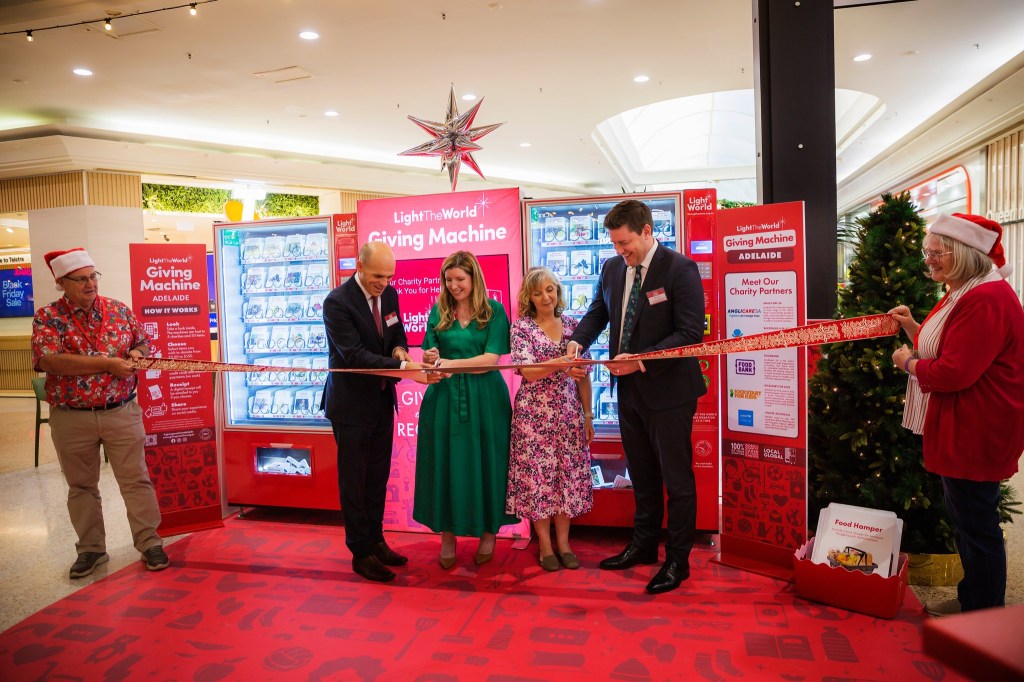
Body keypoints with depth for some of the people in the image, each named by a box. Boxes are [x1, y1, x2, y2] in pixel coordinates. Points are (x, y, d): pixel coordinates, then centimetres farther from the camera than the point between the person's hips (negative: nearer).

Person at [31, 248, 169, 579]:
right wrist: (108, 363, -23)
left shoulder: (119, 310, 3)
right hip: (71, 418, 0)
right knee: (81, 486, 13)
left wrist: (137, 353, -11)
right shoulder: (47, 317, -6)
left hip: (122, 412, 1)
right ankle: (90, 549, 28)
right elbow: (49, 361, -20)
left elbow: (143, 342, 14)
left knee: (136, 480, 2)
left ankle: (149, 543, 12)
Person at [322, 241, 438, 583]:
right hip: (352, 404, -6)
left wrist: (399, 348, -11)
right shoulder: (337, 302, -21)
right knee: (354, 481, 6)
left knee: (378, 476, 17)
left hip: (382, 399, 7)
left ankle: (376, 541, 33)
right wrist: (404, 367, -35)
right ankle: (361, 553, 20)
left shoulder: (389, 293, 1)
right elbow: (354, 354, -27)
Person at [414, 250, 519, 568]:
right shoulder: (438, 312, 8)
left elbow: (492, 359, -9)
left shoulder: (494, 310, -1)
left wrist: (452, 363, -18)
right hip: (444, 398, 2)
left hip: (484, 399, -2)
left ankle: (488, 532, 24)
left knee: (484, 464, 6)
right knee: (446, 464, 5)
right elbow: (428, 355, 5)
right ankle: (448, 536, 19)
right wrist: (430, 356, -18)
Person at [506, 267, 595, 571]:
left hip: (568, 412, 3)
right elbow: (528, 372, -15)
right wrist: (561, 364, -32)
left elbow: (583, 375, 8)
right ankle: (545, 545, 17)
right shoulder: (521, 327, -4)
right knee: (538, 474, 2)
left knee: (569, 473, 7)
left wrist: (588, 415, 7)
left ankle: (563, 542, 21)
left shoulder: (571, 325, 6)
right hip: (535, 412, -3)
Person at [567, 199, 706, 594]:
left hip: (668, 390, -6)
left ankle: (678, 560, 22)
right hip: (628, 389, 7)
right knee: (642, 475, 20)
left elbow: (690, 333, -19)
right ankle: (644, 545, 37)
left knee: (676, 479, 7)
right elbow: (598, 311, 14)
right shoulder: (612, 268, 5)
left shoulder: (679, 269, -15)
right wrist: (578, 341, -6)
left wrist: (643, 361, -25)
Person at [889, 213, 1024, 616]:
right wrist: (912, 328, 8)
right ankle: (970, 600, 36)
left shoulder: (986, 299, -23)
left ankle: (986, 618, 20)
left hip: (975, 435, -11)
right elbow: (942, 351, 19)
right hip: (959, 430, 11)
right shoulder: (961, 295, 14)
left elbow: (953, 372, -27)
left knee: (976, 526, 3)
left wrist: (909, 363, -11)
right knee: (965, 519, 21)